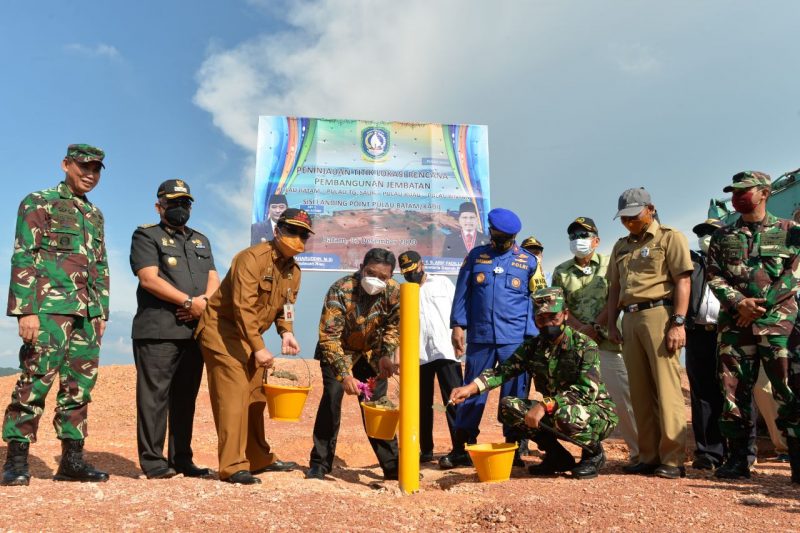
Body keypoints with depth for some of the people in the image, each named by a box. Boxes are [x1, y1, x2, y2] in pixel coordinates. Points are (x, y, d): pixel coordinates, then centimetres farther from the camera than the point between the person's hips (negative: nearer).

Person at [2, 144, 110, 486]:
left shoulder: (95, 214, 21)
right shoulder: (38, 202, 2)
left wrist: (102, 313, 14)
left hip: (87, 313, 6)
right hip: (50, 307, -6)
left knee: (80, 386, 6)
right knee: (36, 380, -7)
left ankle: (72, 460, 13)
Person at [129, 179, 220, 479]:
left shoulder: (201, 241, 23)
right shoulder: (146, 236, 4)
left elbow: (214, 279, 14)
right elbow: (149, 279, -10)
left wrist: (204, 301, -8)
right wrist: (188, 302, -15)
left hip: (195, 331, 6)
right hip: (158, 332, -6)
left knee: (186, 397, 8)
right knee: (155, 396, -4)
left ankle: (182, 460, 15)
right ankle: (153, 461, 3)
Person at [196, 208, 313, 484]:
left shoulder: (293, 270, 6)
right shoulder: (252, 258, -21)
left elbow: (285, 306, 11)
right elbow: (243, 307, -26)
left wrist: (286, 332, -9)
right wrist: (258, 348, -28)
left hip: (250, 336, 9)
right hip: (221, 330, -9)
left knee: (256, 397, 14)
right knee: (233, 396, -13)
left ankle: (259, 459, 26)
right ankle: (233, 467, -7)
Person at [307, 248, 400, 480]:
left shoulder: (394, 292, -21)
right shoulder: (340, 291, -31)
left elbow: (393, 326, -3)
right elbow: (329, 337, -31)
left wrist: (386, 355, -17)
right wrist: (344, 375, -38)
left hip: (371, 353, 3)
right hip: (339, 351, -3)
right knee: (332, 395, -16)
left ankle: (392, 465, 12)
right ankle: (319, 464, -3)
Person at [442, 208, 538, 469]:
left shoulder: (529, 261, 7)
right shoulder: (476, 256, 10)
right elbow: (462, 293, 9)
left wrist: (533, 337, 1)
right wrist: (458, 325, 0)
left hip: (515, 339, -1)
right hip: (480, 337, 1)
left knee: (514, 394, 4)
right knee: (472, 392, 4)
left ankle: (513, 448, 16)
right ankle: (461, 449, 12)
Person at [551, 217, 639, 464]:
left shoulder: (609, 265, 6)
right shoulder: (561, 272, 12)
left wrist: (593, 326, -12)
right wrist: (583, 330, -9)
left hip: (609, 341, -2)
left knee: (624, 397, -4)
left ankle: (638, 450, 4)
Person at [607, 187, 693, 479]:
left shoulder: (670, 238, 3)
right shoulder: (621, 246, 22)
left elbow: (682, 281, -5)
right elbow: (615, 287, 23)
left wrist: (678, 322, -14)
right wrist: (611, 324, 13)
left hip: (659, 314, -6)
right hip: (630, 319, 6)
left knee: (667, 388, -9)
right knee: (640, 391, 6)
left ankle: (673, 459, -4)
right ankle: (649, 456, 12)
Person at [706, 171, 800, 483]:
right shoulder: (722, 237, 16)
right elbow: (714, 276, 7)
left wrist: (761, 305, -12)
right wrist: (739, 302, -10)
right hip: (735, 323, 3)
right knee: (734, 392, 3)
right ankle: (737, 460, 11)